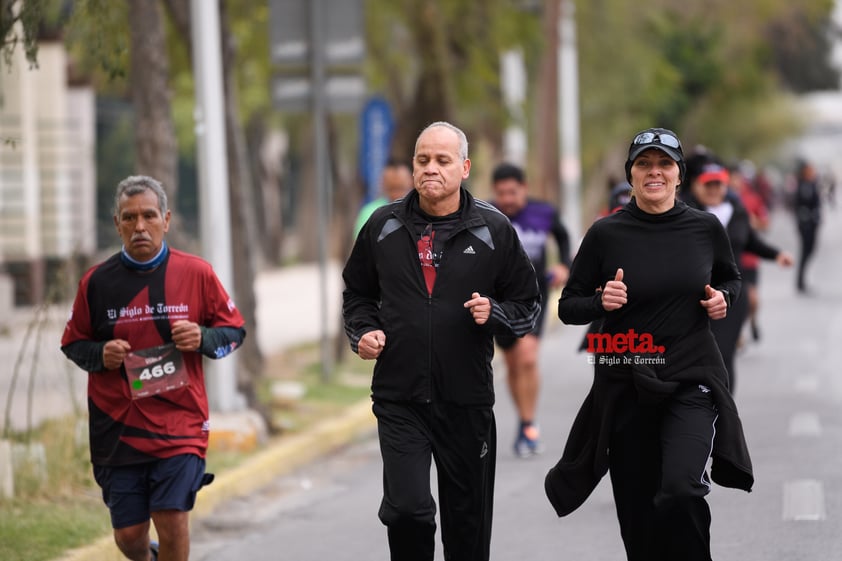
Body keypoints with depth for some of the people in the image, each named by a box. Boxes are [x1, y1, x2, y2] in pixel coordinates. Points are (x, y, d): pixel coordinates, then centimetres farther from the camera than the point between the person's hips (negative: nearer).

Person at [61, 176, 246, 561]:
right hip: (117, 427, 1)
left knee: (173, 522, -13)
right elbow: (73, 344, 12)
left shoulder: (196, 273, 0)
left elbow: (234, 330, 9)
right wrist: (101, 355, -10)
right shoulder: (97, 282, 2)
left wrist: (202, 338, -12)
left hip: (180, 424, -1)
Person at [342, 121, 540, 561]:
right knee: (406, 508, -15)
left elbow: (527, 303, 8)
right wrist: (363, 332, 0)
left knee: (468, 518, 10)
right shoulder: (383, 226, 4)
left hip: (467, 398, 0)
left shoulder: (493, 229, 0)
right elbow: (357, 293, 19)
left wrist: (493, 314, -12)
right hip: (399, 397, 0)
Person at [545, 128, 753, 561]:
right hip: (626, 385, 1)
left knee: (680, 491, -24)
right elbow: (568, 308, 2)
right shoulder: (606, 234, -4)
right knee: (637, 510, 9)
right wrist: (600, 302, -18)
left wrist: (724, 298, -3)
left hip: (691, 381, -1)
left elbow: (730, 279, 19)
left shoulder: (706, 229, 0)